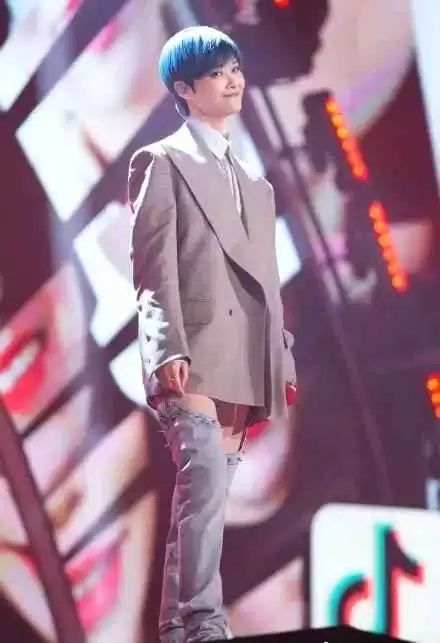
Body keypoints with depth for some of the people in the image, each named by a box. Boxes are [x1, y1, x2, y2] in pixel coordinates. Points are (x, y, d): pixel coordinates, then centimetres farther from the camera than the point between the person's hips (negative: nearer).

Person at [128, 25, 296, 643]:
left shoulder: (256, 184, 25)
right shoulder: (161, 162, 5)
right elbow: (154, 266, -6)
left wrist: (282, 358, 13)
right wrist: (169, 348, -18)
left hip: (245, 365, 7)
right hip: (192, 358, -6)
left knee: (202, 494, 7)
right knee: (206, 481, -21)